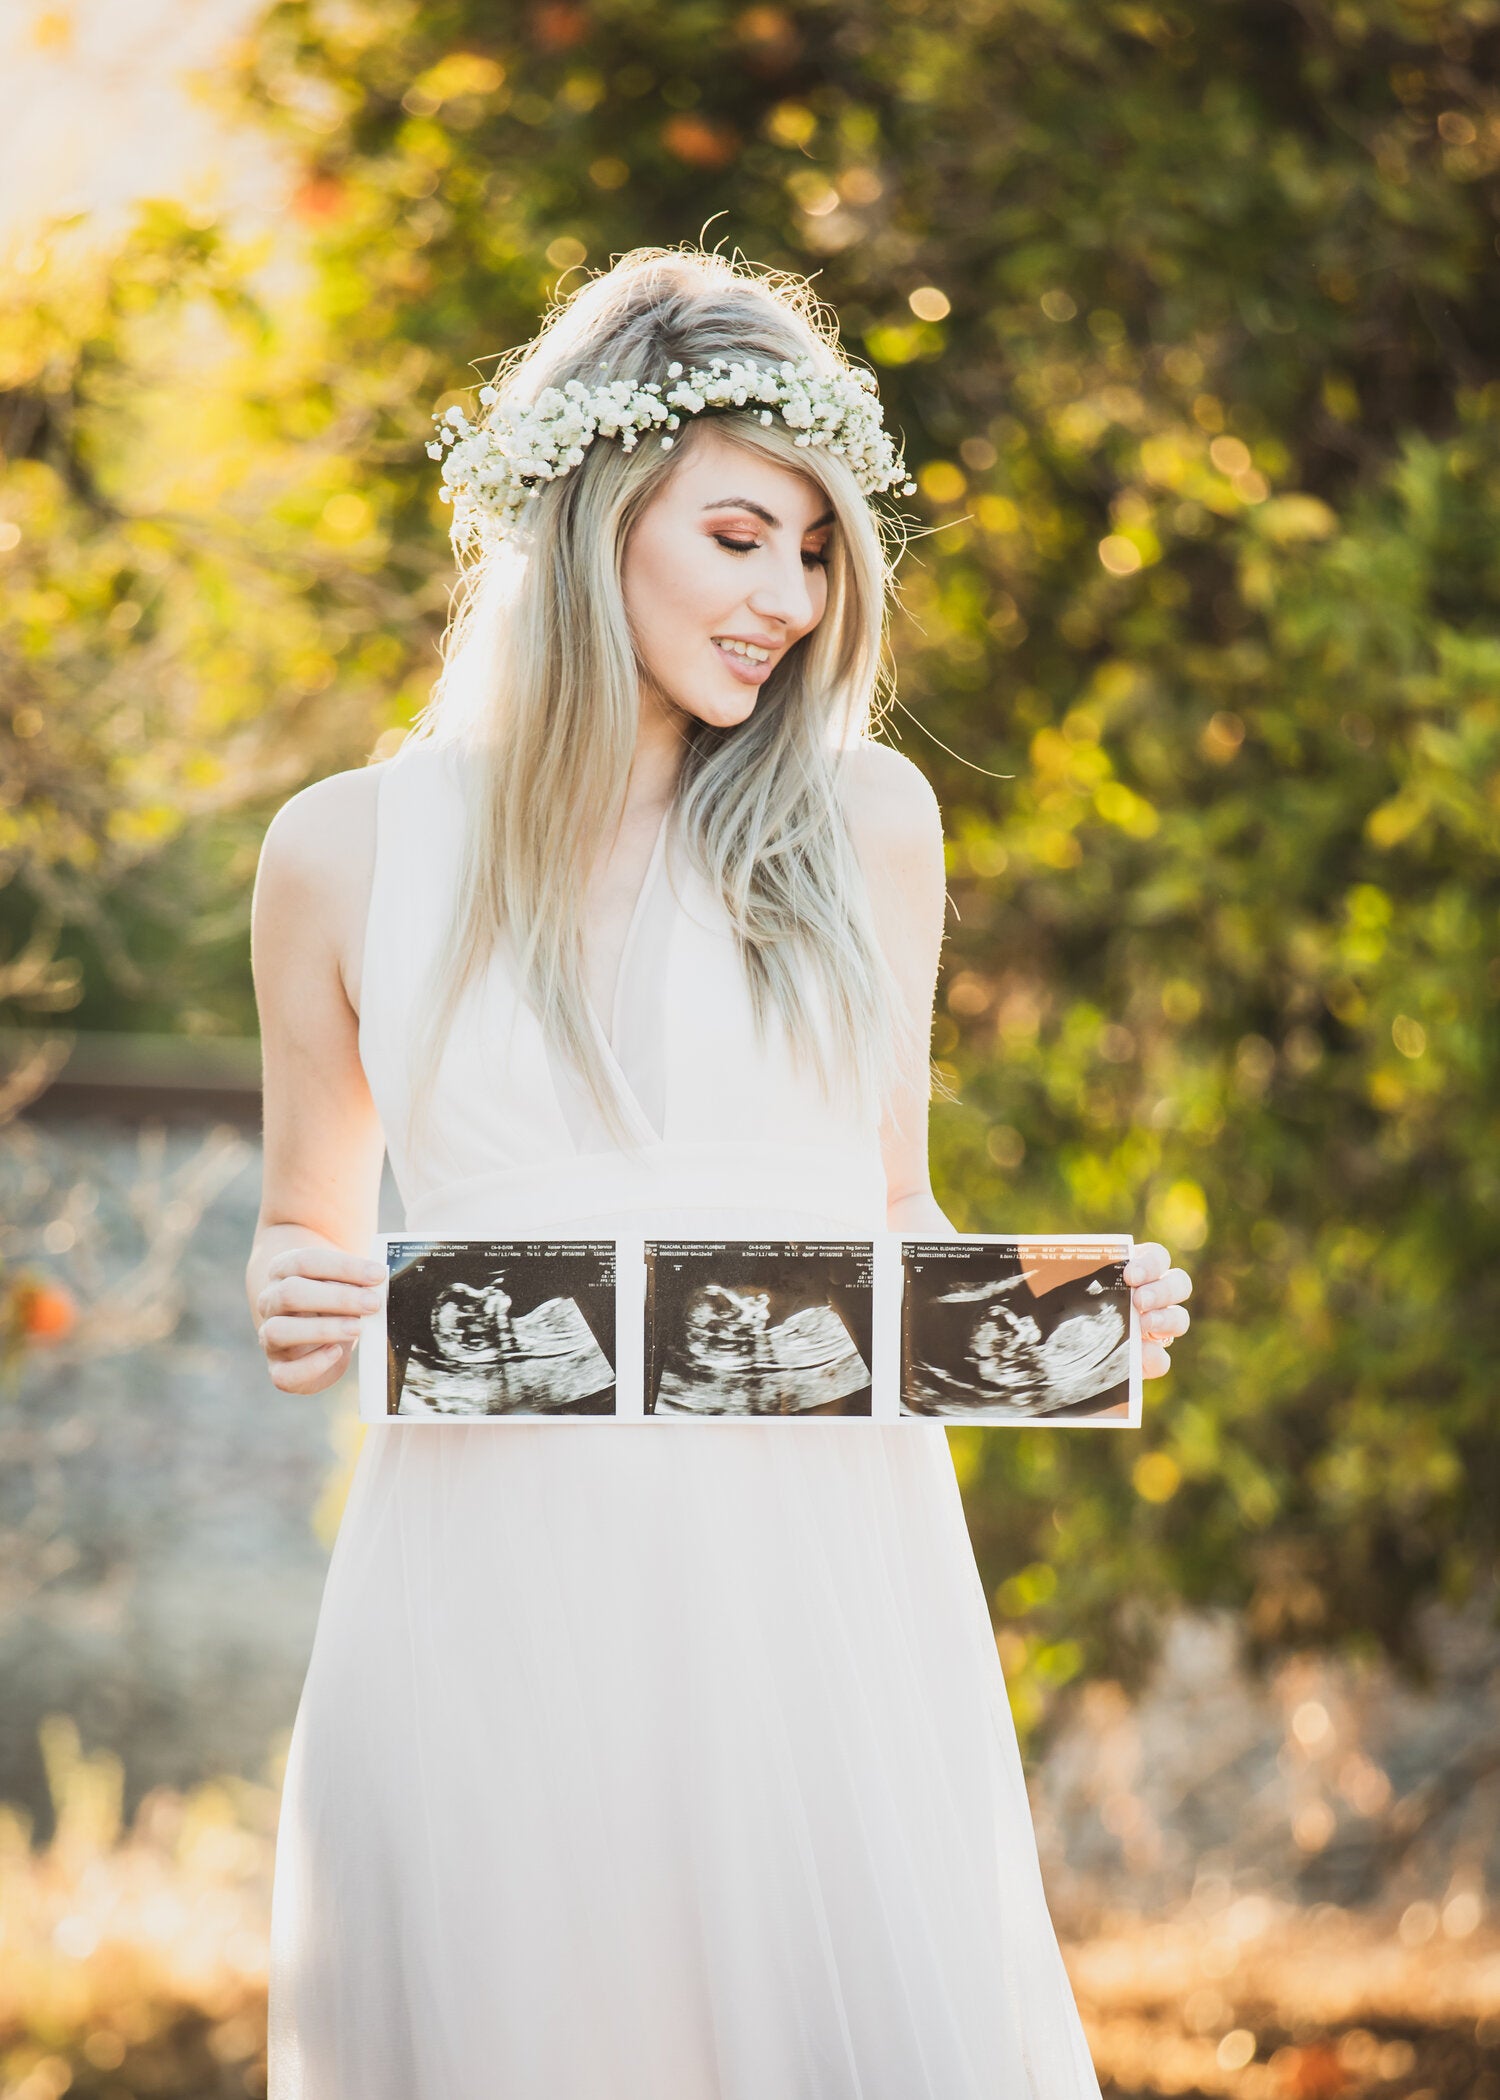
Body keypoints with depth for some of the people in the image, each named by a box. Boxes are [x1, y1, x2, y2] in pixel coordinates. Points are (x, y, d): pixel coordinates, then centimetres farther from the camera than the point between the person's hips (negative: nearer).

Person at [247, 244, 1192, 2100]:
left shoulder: (865, 822, 9)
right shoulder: (349, 853, 5)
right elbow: (309, 1243, 15)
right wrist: (294, 1315, -7)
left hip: (827, 1578, 1)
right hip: (498, 1598, -1)